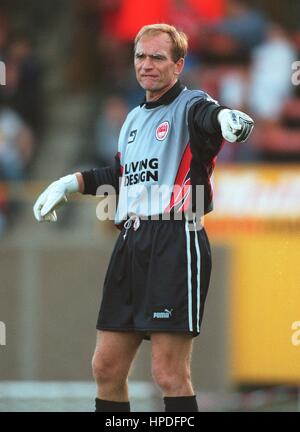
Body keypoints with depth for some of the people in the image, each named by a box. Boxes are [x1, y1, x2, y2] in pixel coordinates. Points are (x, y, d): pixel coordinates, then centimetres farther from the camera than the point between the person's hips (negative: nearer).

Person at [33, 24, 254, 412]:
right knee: (106, 367, 9)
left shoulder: (189, 106, -4)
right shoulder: (134, 118, 21)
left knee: (169, 375, -10)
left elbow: (209, 117, -29)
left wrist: (228, 118, -52)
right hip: (130, 245, 8)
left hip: (176, 243, -8)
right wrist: (71, 183, 31)